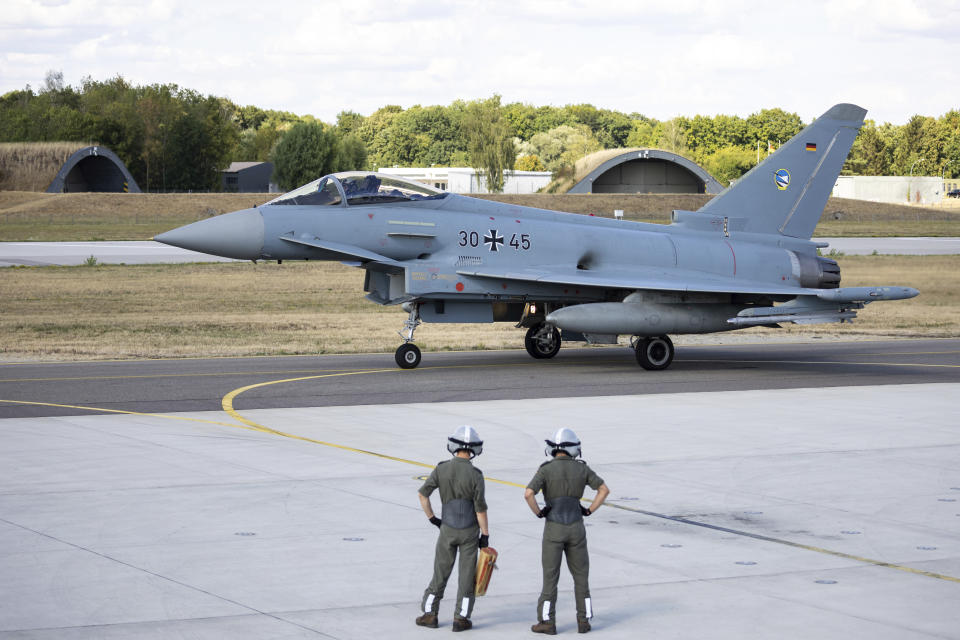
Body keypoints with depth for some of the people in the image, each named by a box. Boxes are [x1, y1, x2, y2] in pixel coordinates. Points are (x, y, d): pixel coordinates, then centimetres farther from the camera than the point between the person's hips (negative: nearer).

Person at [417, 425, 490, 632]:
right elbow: (480, 508, -13)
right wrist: (485, 535, -5)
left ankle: (429, 614, 18)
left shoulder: (441, 469, -7)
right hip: (470, 531, -2)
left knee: (441, 571, 14)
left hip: (447, 529, 2)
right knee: (467, 574, 7)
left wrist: (431, 518, 4)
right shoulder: (475, 475, -15)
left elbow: (422, 493, -8)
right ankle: (461, 618, 8)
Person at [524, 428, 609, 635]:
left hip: (553, 529, -2)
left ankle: (547, 622, 6)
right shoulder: (581, 468, 1)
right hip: (576, 528, 2)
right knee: (581, 576, 13)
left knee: (550, 576, 6)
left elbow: (528, 494, -20)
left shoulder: (546, 469, -7)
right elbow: (604, 489, 4)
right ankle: (584, 621, 13)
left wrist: (538, 513, -4)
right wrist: (589, 510, 8)